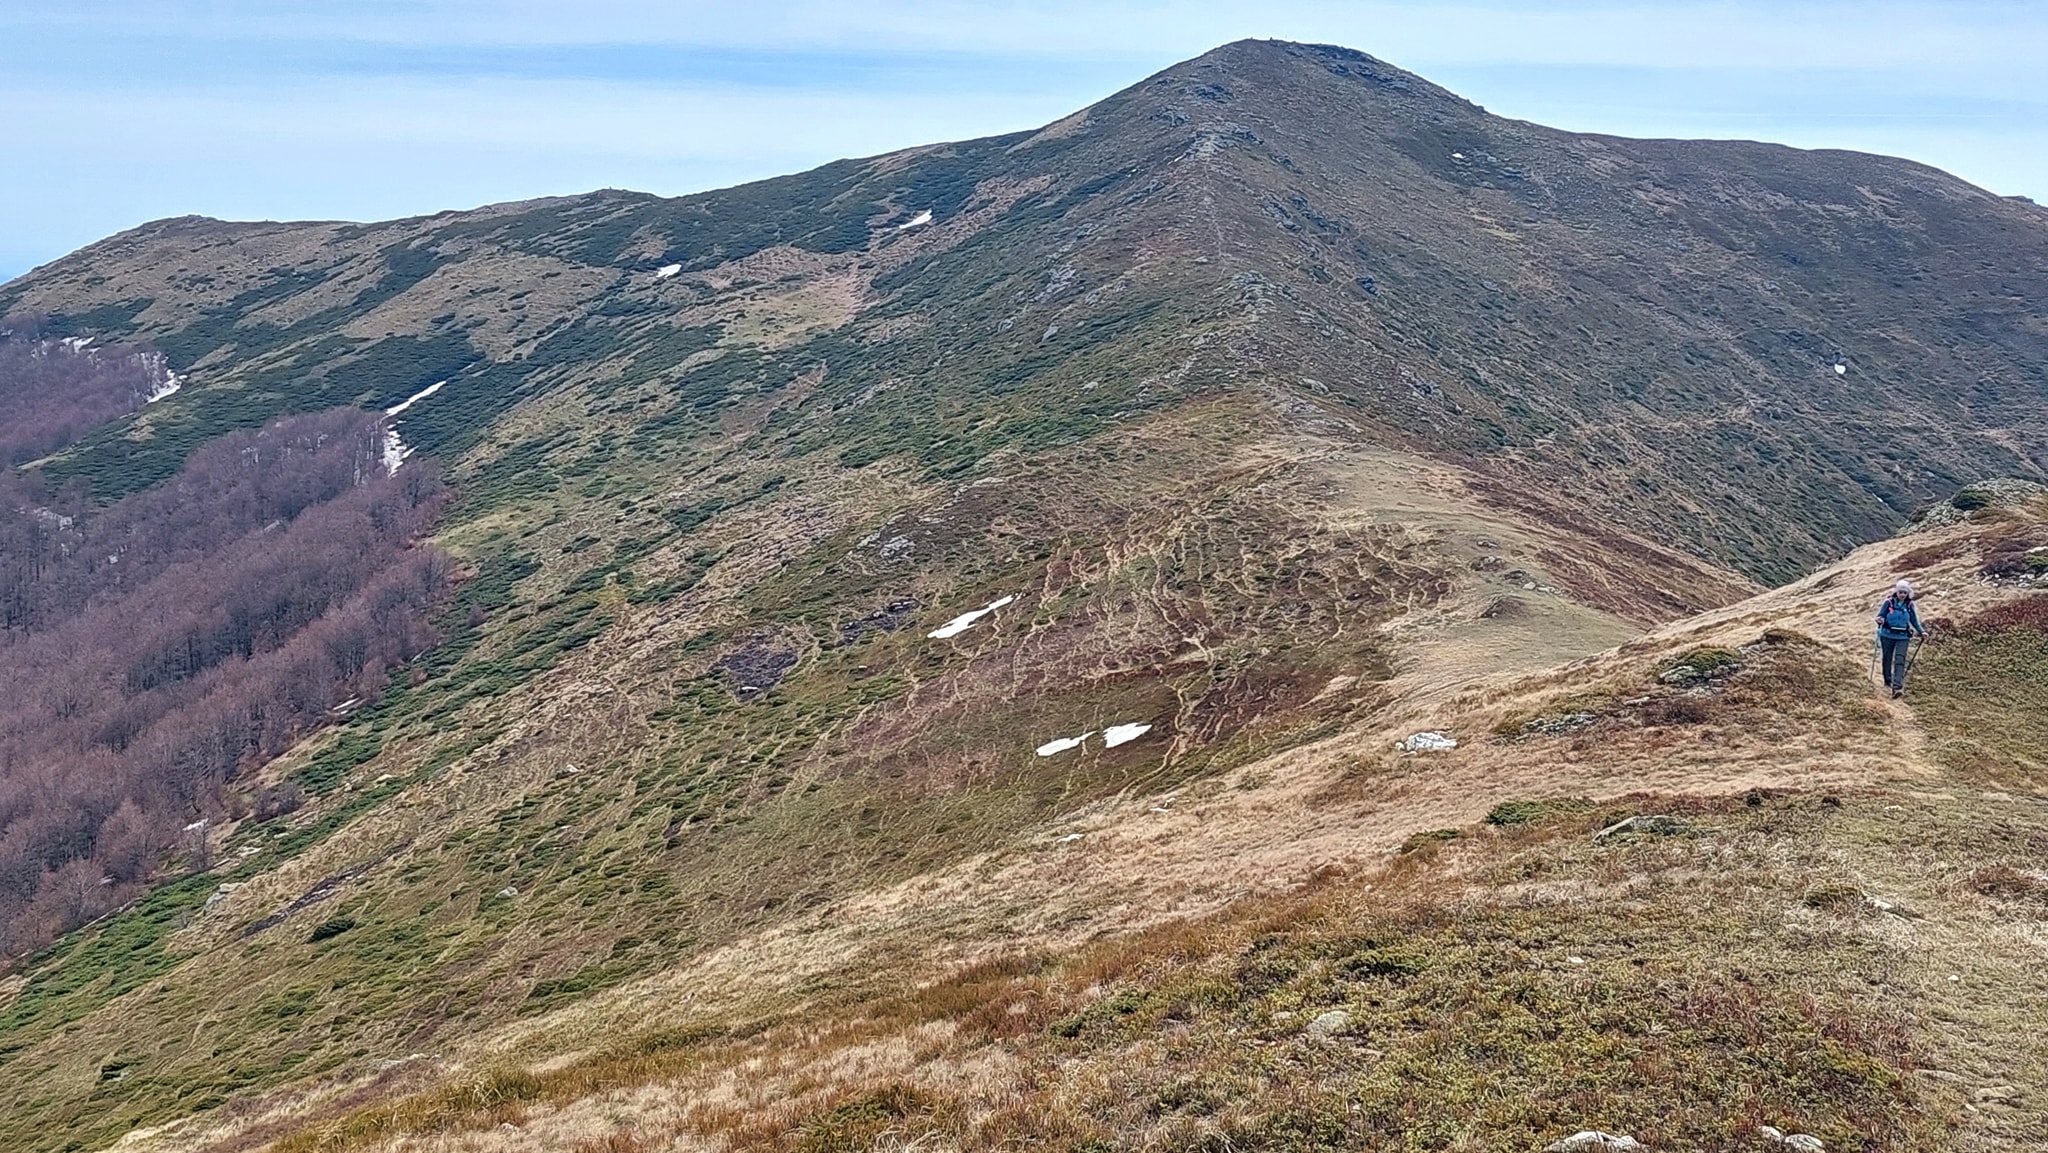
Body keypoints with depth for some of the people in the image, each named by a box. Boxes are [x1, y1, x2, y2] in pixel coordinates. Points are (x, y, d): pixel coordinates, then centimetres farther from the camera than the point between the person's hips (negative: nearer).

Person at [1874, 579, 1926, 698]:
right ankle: (1888, 681, 32)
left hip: (1903, 637, 1)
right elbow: (1880, 616, -4)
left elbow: (1914, 620, 15)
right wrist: (1880, 620, -26)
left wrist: (1921, 631, 6)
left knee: (1900, 660, -11)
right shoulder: (1889, 602, -4)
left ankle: (1897, 686, -20)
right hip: (1887, 636, -1)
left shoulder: (1909, 605, 4)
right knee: (1887, 658, 11)